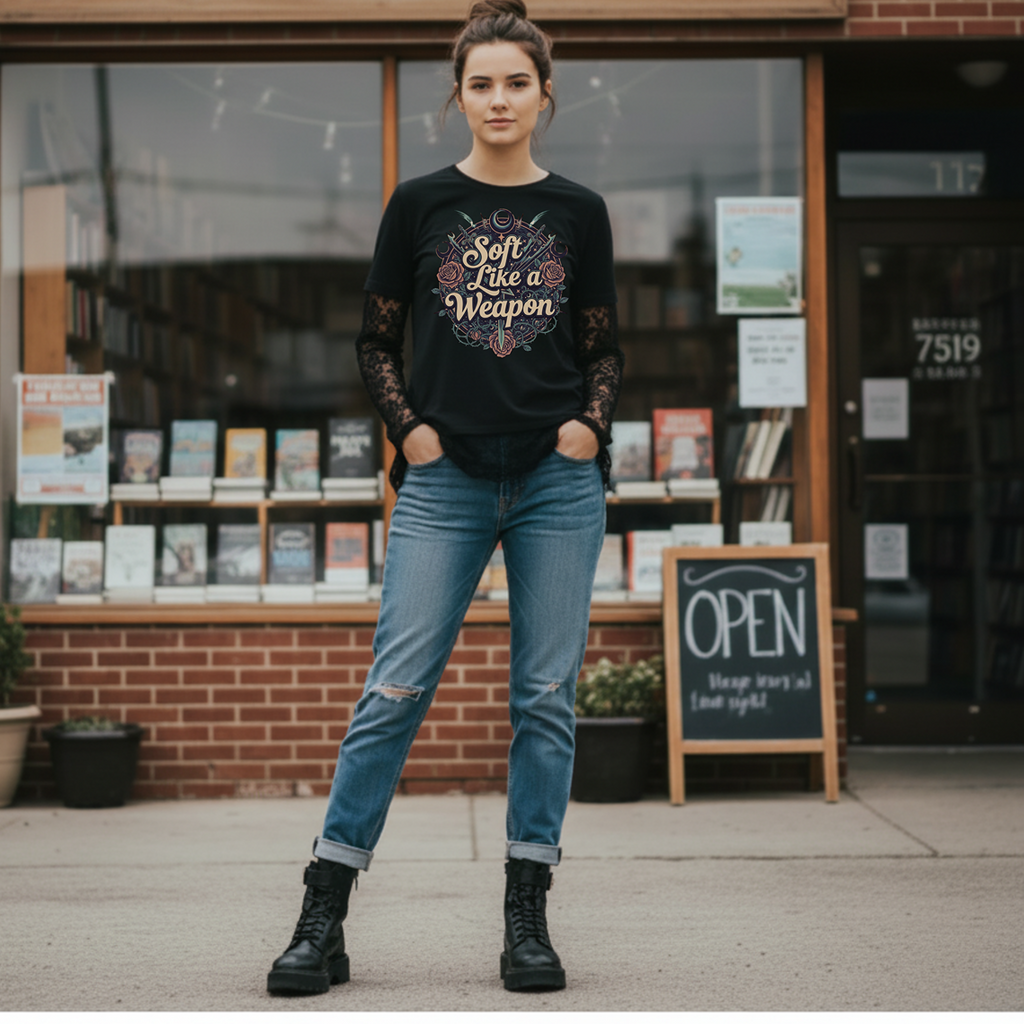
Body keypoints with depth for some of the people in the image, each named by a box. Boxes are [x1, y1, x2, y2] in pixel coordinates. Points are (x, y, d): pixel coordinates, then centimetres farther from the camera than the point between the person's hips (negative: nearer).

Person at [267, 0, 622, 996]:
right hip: (447, 481, -1)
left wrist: (590, 422, -4)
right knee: (395, 690, -4)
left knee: (546, 696, 3)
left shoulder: (578, 212, 7)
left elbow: (604, 349, 13)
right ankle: (322, 918, 3)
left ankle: (527, 916, 13)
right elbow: (375, 341, 10)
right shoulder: (421, 204, 5)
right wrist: (409, 429, -4)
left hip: (558, 481, 1)